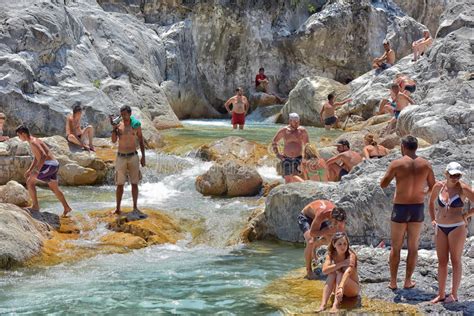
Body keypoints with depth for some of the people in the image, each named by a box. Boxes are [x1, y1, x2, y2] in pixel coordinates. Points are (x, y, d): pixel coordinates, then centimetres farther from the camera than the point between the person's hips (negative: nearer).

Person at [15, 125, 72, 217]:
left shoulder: (33, 142, -15)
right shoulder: (34, 141, 18)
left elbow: (44, 155, -26)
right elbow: (36, 158, 28)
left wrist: (37, 170, -25)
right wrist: (30, 170, 22)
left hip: (49, 165, -10)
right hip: (54, 165, 10)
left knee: (29, 181, -4)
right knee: (54, 188, 23)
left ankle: (35, 206, 0)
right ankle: (66, 208, 32)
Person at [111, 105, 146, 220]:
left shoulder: (136, 125, 0)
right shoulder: (118, 125, 0)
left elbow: (141, 141, 6)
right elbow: (114, 141, -10)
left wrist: (143, 156, 2)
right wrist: (114, 128, -21)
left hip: (133, 157, 0)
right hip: (121, 157, 0)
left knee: (134, 183, 3)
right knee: (120, 184, 3)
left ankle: (135, 208, 9)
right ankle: (118, 208, 9)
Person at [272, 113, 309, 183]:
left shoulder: (302, 130, -2)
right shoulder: (283, 131, 1)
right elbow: (274, 142, 13)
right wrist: (277, 154, 3)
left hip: (297, 158, -2)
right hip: (286, 159, 2)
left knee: (293, 177, -21)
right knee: (287, 179, 2)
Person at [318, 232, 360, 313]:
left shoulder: (351, 255, -21)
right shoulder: (331, 254, -10)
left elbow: (347, 272, -39)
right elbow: (324, 270, -26)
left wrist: (341, 287, -56)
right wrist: (342, 264, -34)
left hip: (353, 289, -3)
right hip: (336, 286, 3)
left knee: (340, 274, -30)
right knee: (332, 274, -26)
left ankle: (335, 305, -48)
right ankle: (323, 304, -39)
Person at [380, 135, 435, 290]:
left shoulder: (396, 164, -11)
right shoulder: (426, 165, -3)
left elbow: (383, 184, -6)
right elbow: (433, 188, 3)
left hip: (400, 209, -2)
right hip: (418, 208, 2)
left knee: (395, 248, 10)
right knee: (413, 248, 13)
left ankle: (393, 282, 14)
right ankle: (408, 281, 17)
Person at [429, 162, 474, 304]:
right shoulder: (439, 187, 4)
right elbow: (431, 202, 22)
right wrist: (433, 219, 16)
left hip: (457, 227, -5)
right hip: (441, 228, 5)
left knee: (455, 260, 2)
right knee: (442, 261, 8)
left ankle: (454, 294, 10)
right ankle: (441, 294, 16)